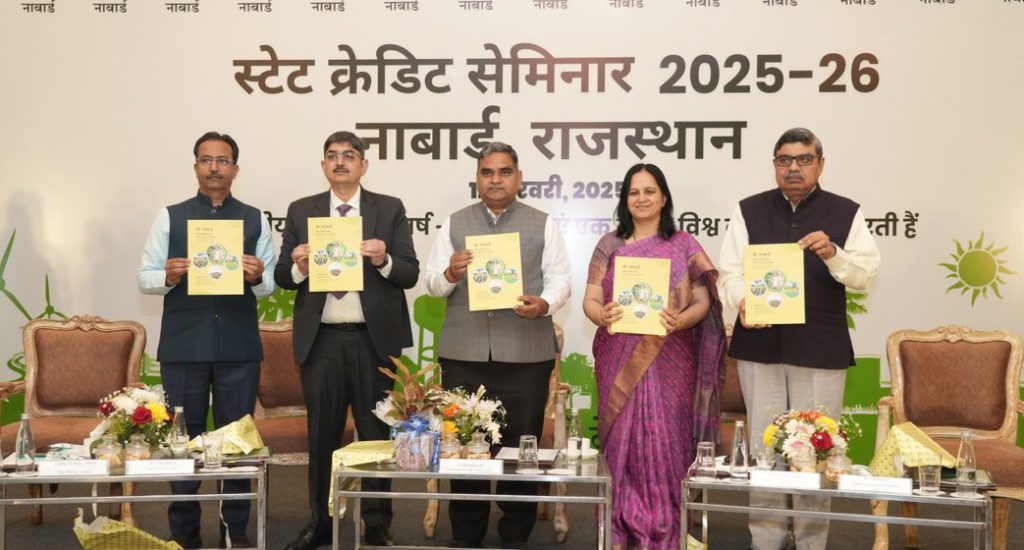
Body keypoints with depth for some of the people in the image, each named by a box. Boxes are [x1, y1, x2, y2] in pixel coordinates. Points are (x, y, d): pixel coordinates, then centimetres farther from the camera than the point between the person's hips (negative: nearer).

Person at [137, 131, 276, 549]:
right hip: (183, 345, 0)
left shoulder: (255, 220, 7)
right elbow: (145, 278, 3)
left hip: (238, 346, 0)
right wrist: (169, 276, -18)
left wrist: (257, 277, -17)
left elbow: (268, 287, 5)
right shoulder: (170, 216, 6)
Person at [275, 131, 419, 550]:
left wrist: (383, 261, -21)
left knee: (376, 432, 6)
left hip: (374, 339, -1)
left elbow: (410, 274, -1)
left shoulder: (390, 210, 3)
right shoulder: (300, 211, 8)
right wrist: (298, 268, -15)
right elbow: (282, 276, 6)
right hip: (321, 339, 2)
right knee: (321, 434, 11)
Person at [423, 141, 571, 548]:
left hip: (525, 352, -1)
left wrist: (544, 303, -19)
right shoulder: (453, 224, 12)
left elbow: (560, 280, 2)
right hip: (464, 352, 1)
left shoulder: (543, 224, 9)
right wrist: (449, 274, -16)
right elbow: (431, 284, 7)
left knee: (520, 446, 4)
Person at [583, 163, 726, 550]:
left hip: (668, 363, -1)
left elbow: (702, 301, 1)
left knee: (663, 443, -1)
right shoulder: (609, 246, 8)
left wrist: (680, 321, -19)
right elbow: (590, 300, 5)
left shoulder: (684, 246, 5)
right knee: (620, 441, 4)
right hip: (619, 364, 1)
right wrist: (602, 316, -18)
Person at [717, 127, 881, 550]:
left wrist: (832, 254, -22)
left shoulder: (845, 213, 3)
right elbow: (730, 271, -1)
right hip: (760, 345, 1)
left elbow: (865, 275, -3)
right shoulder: (749, 211, 5)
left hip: (820, 349, -1)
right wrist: (741, 302, -21)